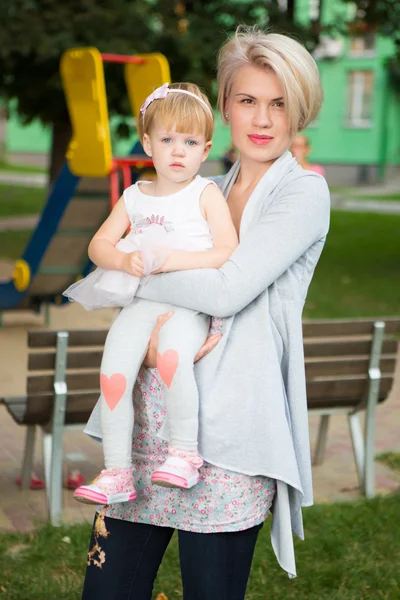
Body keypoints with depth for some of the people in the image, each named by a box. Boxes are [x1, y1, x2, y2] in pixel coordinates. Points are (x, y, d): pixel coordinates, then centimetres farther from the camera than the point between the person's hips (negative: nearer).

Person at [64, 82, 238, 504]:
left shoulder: (206, 194, 6)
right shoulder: (134, 196, 18)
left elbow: (228, 252, -4)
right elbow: (99, 244, 17)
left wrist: (177, 260, -16)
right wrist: (125, 260, -6)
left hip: (189, 303, -4)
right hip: (140, 300, 4)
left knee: (172, 355, -36)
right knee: (113, 371, -20)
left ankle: (184, 451, -19)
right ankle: (117, 473, -12)